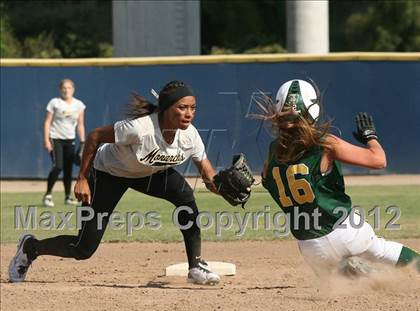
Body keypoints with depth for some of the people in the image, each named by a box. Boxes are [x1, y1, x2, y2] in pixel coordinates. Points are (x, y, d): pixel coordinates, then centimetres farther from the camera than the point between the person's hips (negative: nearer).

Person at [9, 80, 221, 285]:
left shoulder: (190, 135, -23)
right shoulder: (139, 128, -39)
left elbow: (207, 174, -13)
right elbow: (95, 136, -26)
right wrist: (82, 180, -23)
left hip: (150, 174, 4)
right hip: (110, 173, -4)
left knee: (185, 196, -27)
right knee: (83, 249, -5)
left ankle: (196, 267, -17)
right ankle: (30, 247, 25)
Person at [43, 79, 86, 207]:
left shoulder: (79, 105, 5)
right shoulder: (54, 103, -5)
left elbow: (80, 124, 9)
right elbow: (47, 122, -5)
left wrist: (83, 142, 2)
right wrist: (46, 140, -13)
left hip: (70, 140, 4)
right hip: (55, 138, -4)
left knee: (68, 169, 4)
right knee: (58, 166, -16)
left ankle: (68, 196, 14)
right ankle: (48, 195, -7)